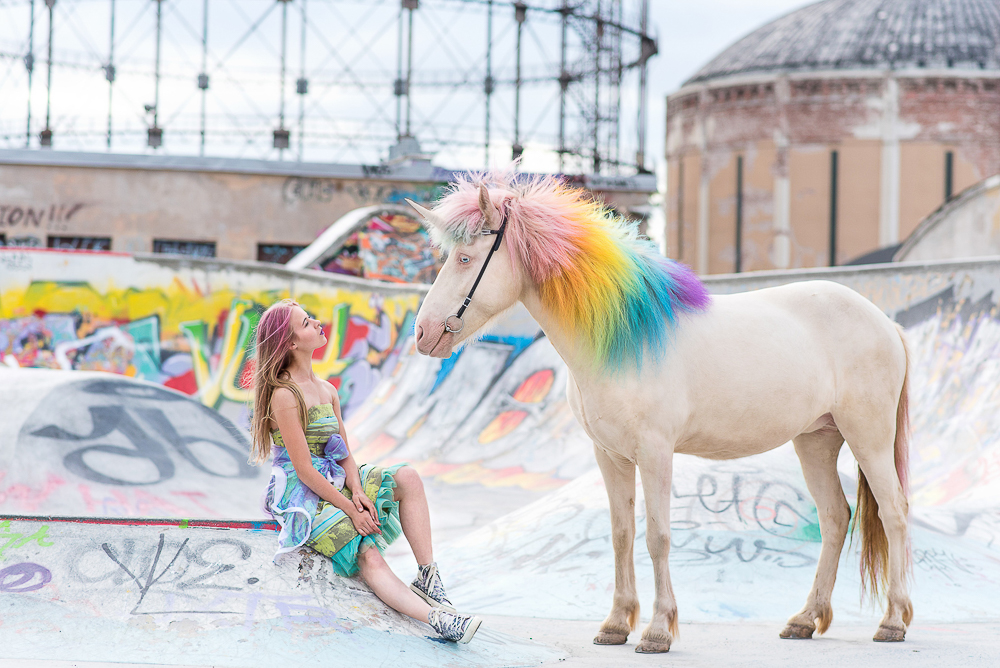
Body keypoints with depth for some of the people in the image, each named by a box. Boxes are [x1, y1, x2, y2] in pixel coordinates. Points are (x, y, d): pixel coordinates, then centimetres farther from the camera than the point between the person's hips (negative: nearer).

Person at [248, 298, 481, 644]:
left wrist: (358, 493, -11)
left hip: (335, 486, 8)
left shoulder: (328, 391, 12)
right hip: (302, 498, -8)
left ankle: (428, 577, -18)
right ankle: (435, 617, -43)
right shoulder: (284, 396, -15)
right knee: (369, 556, -28)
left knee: (407, 478, -13)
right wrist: (350, 509, -18)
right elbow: (304, 470, -18)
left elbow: (345, 455, 9)